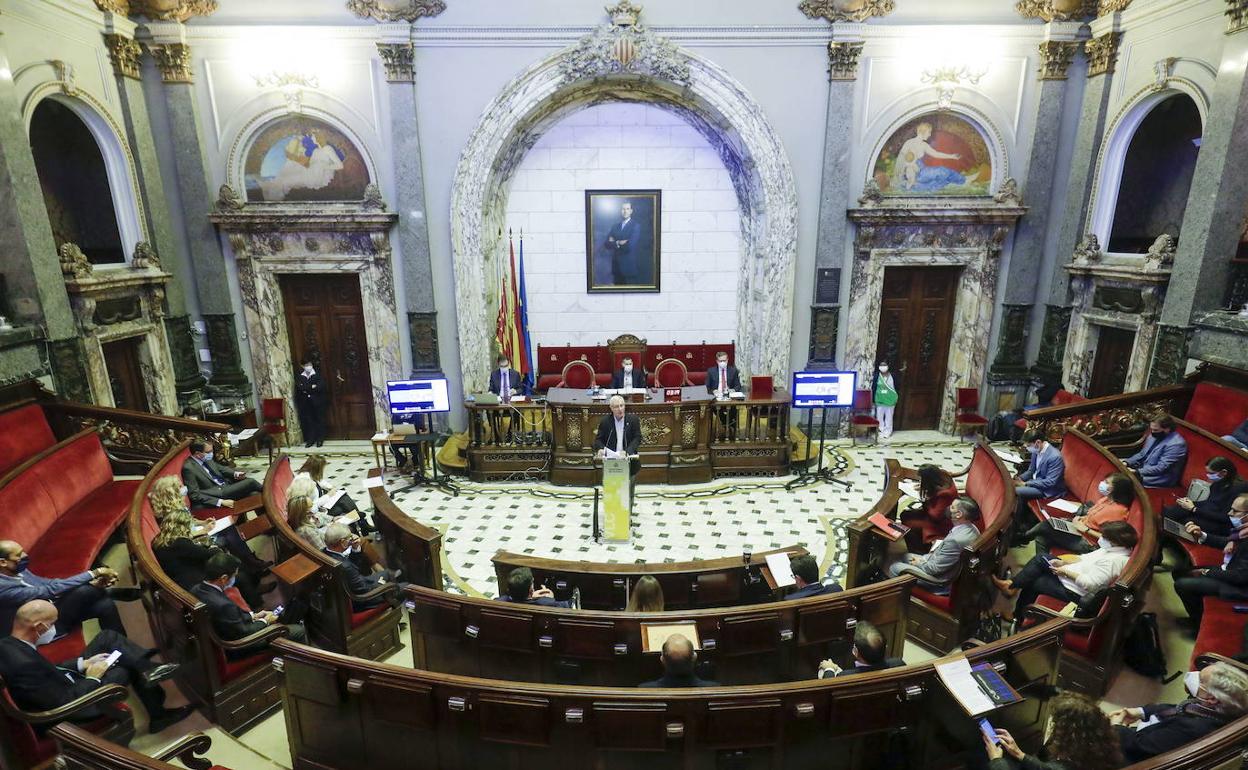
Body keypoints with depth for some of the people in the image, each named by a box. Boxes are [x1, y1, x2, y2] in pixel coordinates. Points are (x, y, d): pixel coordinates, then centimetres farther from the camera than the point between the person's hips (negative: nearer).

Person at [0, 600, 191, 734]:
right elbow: (65, 705, -30)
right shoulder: (24, 664, -36)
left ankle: (150, 670, 1)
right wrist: (93, 678, -15)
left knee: (107, 638, 1)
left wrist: (82, 663, 0)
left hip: (61, 685, 9)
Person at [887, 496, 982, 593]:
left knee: (894, 568, 2)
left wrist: (920, 563, -7)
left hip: (939, 580, -9)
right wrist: (924, 558, 6)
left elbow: (935, 569, -26)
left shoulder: (955, 540, -36)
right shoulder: (971, 528, -6)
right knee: (906, 557, 24)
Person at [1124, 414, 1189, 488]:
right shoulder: (1154, 436, 8)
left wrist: (1137, 472, -27)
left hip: (1161, 479, -9)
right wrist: (1127, 462, -1)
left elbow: (1161, 468, -24)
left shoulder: (1176, 444, -19)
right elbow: (1142, 454, 17)